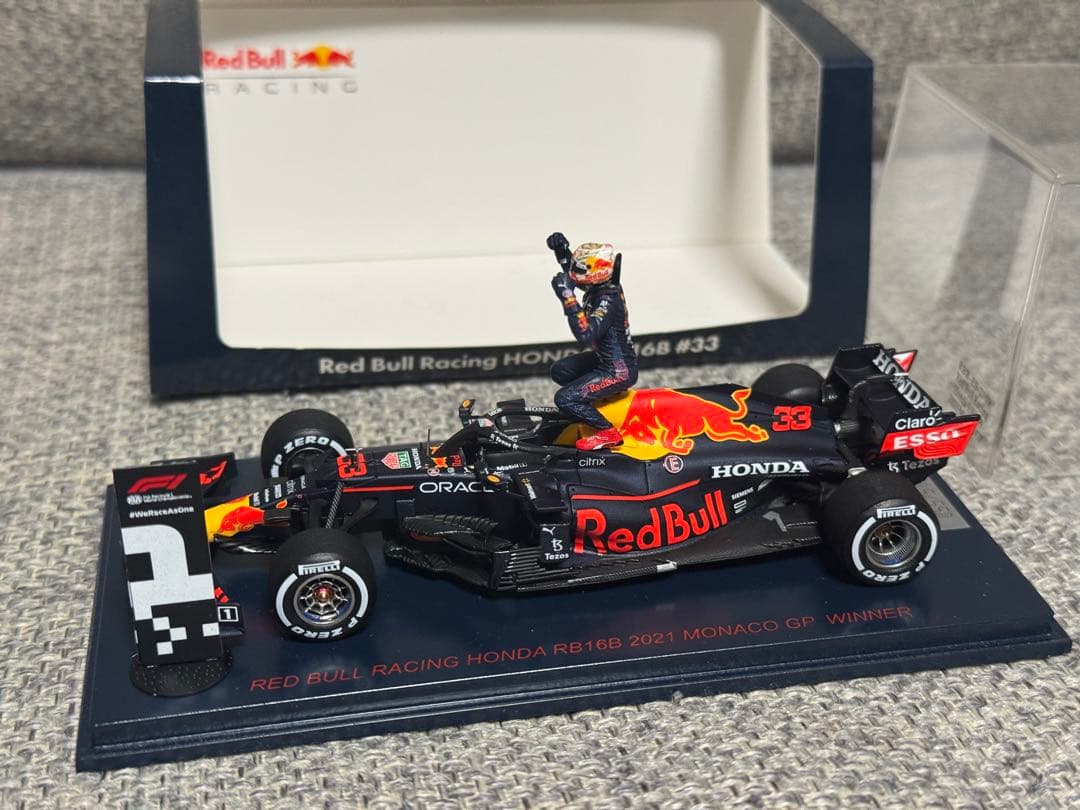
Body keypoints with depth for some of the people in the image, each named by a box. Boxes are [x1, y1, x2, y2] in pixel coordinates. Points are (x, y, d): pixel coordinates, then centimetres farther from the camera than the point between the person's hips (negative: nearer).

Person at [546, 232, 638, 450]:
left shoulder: (608, 299, -28)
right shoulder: (603, 285, -2)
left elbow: (586, 334, -41)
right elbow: (572, 272, 19)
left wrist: (568, 298, -41)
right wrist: (562, 252, 1)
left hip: (618, 371, -10)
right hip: (605, 358, 10)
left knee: (565, 399, -14)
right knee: (560, 371, 18)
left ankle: (608, 432, -3)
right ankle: (598, 399, 26)